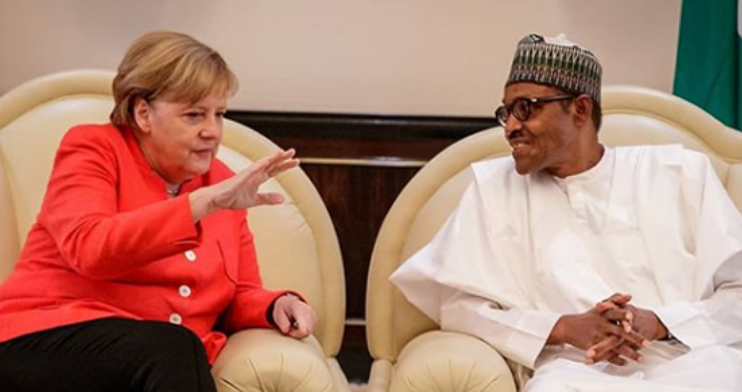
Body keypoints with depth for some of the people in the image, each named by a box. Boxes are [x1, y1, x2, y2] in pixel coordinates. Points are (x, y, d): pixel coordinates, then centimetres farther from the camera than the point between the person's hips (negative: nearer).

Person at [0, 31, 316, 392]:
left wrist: (278, 306, -6)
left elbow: (239, 295, 17)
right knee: (169, 347, -33)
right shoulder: (93, 149, 0)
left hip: (165, 363, 4)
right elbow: (89, 248, -20)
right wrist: (205, 202, -24)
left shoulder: (220, 180, 13)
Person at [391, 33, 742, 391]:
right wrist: (565, 328, -9)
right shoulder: (494, 185, 12)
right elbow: (456, 304, 5)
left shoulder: (680, 173, 12)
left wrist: (657, 322, -11)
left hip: (689, 361, 0)